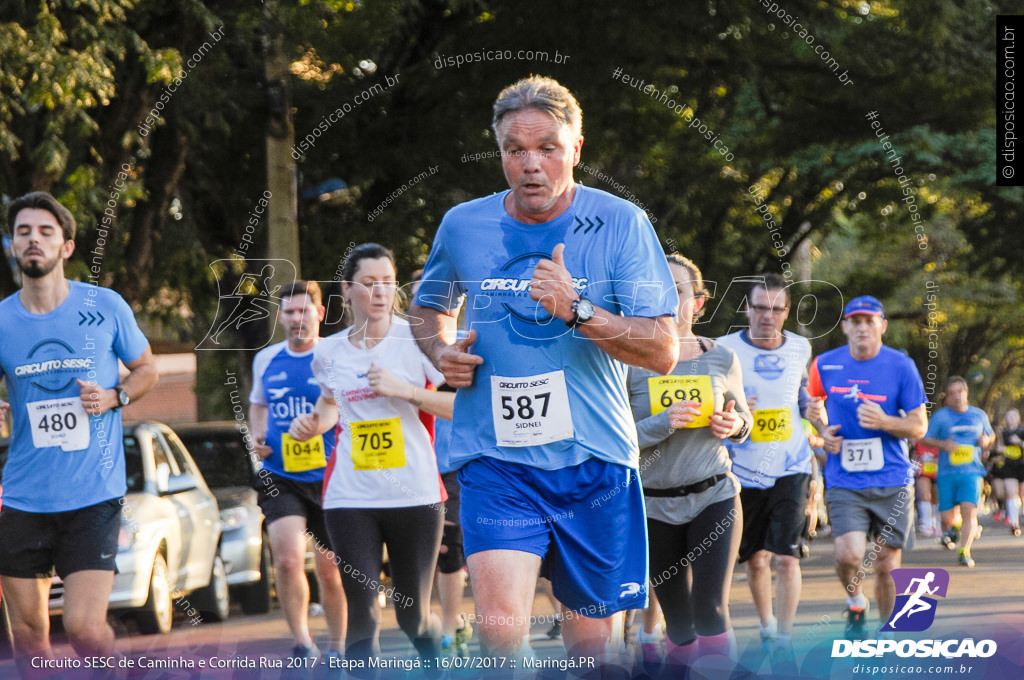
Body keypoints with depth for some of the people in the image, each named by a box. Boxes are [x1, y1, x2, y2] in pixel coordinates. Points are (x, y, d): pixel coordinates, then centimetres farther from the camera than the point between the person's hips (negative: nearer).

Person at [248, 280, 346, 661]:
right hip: (280, 478, 2)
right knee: (288, 559, -18)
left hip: (330, 479, -2)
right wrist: (258, 436, 7)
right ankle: (302, 644, -4)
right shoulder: (266, 361, 8)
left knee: (331, 570, 7)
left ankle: (336, 647, 27)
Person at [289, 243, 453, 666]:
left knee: (413, 616, 7)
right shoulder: (329, 351, 8)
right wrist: (315, 424, 8)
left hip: (415, 493, -1)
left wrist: (405, 390, -17)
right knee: (362, 613, -9)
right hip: (350, 498, 2)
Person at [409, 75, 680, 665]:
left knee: (591, 637, 8)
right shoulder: (463, 225, 5)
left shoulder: (621, 224, -3)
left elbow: (663, 351, -8)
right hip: (495, 458, 0)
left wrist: (576, 309, -20)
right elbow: (429, 307, 26)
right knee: (500, 626, -21)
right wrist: (441, 352, 4)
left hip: (593, 458, 0)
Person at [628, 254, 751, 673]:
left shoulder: (721, 359, 2)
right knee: (678, 623, 8)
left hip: (715, 497, 0)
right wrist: (662, 423, -24)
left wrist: (735, 425, -6)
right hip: (656, 506, 0)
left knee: (711, 610, -16)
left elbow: (742, 415, 17)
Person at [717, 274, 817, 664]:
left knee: (786, 557, -12)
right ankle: (766, 626, 36)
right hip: (744, 471, 0)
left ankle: (784, 642, -5)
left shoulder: (800, 349, 3)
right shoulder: (724, 350, -6)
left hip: (790, 469, 0)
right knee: (755, 558, 11)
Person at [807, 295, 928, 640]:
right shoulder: (825, 364, 2)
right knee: (849, 554, -19)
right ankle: (856, 601, 13)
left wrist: (884, 422, -19)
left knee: (887, 566, 3)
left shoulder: (901, 366, -3)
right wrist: (822, 431, 2)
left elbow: (919, 426, -1)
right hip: (844, 481, 0)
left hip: (892, 482, 0)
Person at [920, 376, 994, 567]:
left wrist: (986, 440, 1)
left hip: (971, 471, 0)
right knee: (946, 519, 0)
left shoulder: (979, 415, 10)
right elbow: (925, 439, 6)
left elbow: (991, 435, 25)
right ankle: (951, 530, 35)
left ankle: (965, 551, -14)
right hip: (947, 473, 0)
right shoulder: (940, 416, 3)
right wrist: (942, 444, -13)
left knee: (969, 511, -18)